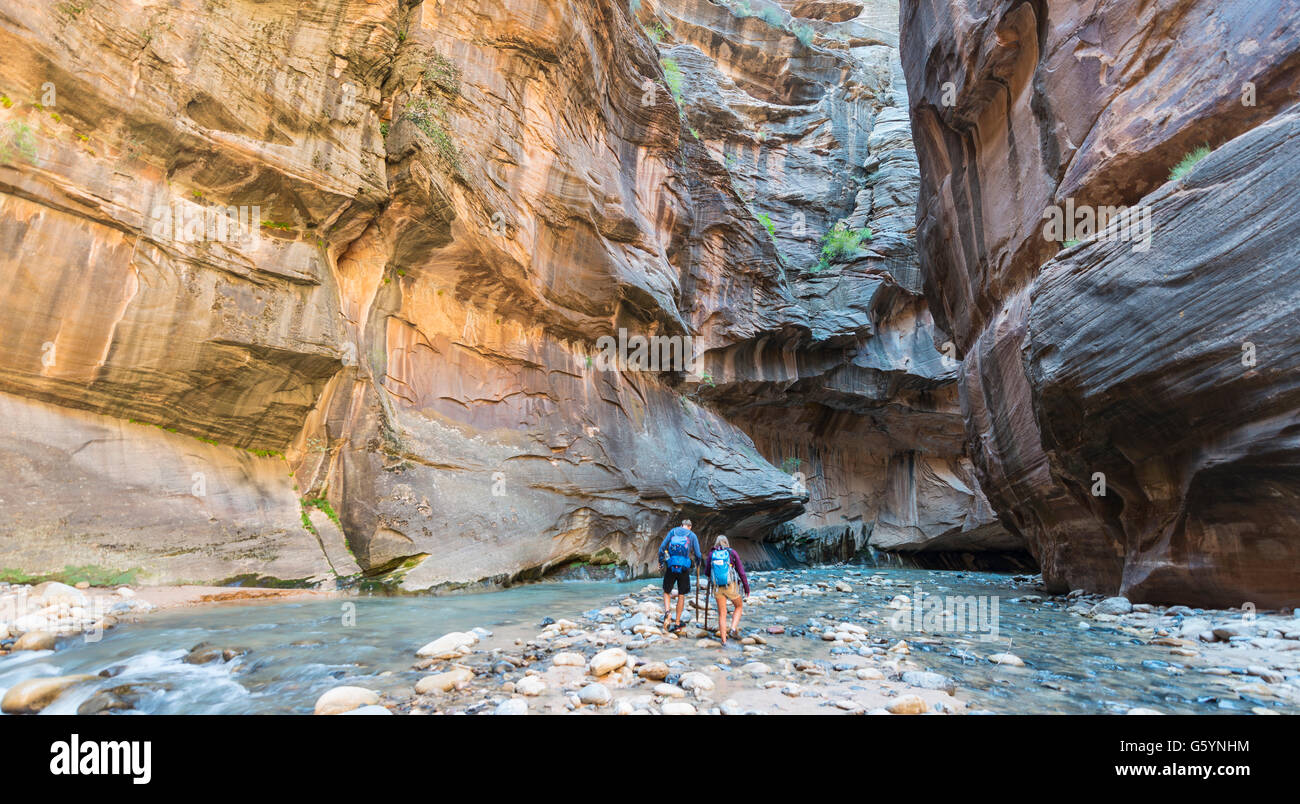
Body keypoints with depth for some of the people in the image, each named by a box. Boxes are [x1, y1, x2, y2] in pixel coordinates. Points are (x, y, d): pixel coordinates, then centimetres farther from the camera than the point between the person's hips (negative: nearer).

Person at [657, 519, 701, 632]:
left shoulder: (672, 531, 11)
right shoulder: (692, 535, 8)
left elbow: (662, 547, 4)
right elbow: (698, 555, 5)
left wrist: (661, 561, 15)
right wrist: (698, 561, 26)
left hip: (670, 567, 1)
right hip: (684, 567, 0)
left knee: (667, 592, 17)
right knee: (681, 595, 12)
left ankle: (667, 611, -10)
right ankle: (677, 623, 15)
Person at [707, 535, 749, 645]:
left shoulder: (711, 554, 3)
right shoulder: (732, 553, -2)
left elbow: (708, 571, 13)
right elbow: (741, 572, -4)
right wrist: (747, 589, 3)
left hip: (718, 587, 2)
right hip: (731, 586, -2)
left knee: (722, 614, 11)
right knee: (739, 607, 23)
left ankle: (724, 640, 8)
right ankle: (733, 627, 2)